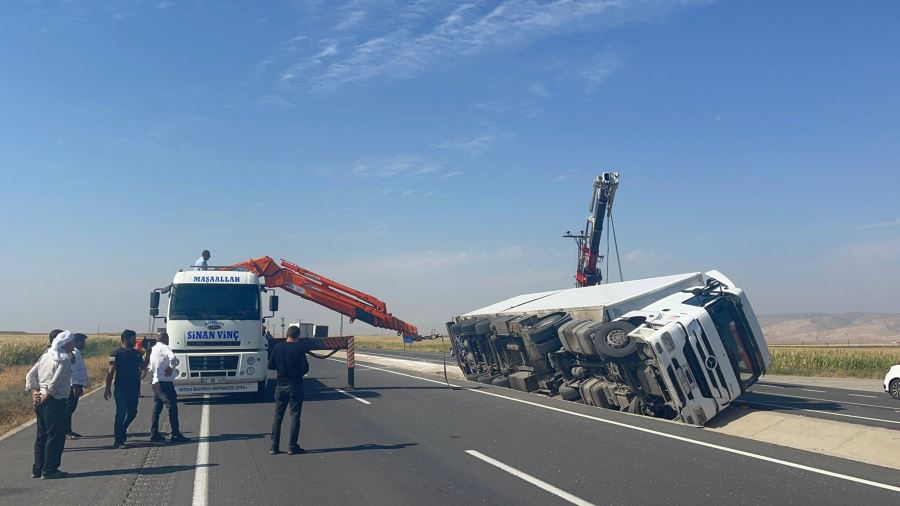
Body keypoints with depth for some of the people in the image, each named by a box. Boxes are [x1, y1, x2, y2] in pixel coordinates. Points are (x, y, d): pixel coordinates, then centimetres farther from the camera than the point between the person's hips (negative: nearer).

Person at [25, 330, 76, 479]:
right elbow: (56, 381, -22)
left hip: (40, 400, 9)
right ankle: (49, 470, 3)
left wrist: (34, 392, 6)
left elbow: (30, 375, 12)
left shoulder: (46, 355, 13)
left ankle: (37, 469, 22)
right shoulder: (65, 358, -14)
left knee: (41, 435, 15)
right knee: (55, 436, 0)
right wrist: (46, 396, -11)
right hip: (55, 401, -9)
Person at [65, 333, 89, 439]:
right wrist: (75, 385, -23)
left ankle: (69, 430, 22)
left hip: (77, 385, 10)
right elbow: (71, 370, -22)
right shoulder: (73, 353, -16)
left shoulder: (77, 353, 15)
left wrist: (80, 386, 24)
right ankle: (66, 432, 1)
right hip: (73, 386, -10)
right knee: (69, 408, -4)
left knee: (71, 408, 14)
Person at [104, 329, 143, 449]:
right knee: (121, 413, -5)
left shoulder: (136, 353, 11)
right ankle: (118, 441, 1)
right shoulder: (117, 353, -8)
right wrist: (108, 389, -13)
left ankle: (122, 430, 36)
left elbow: (142, 366, 23)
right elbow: (111, 372, -10)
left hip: (133, 387, 6)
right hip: (121, 388, -6)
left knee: (132, 412, 11)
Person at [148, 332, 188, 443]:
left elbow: (151, 369, 24)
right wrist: (171, 367, -15)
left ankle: (154, 434, 15)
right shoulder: (163, 348, -10)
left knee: (156, 409, 12)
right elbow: (173, 358, -30)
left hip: (156, 383, 9)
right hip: (165, 383, -9)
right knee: (172, 407, -8)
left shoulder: (153, 349, 17)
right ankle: (176, 435, -9)